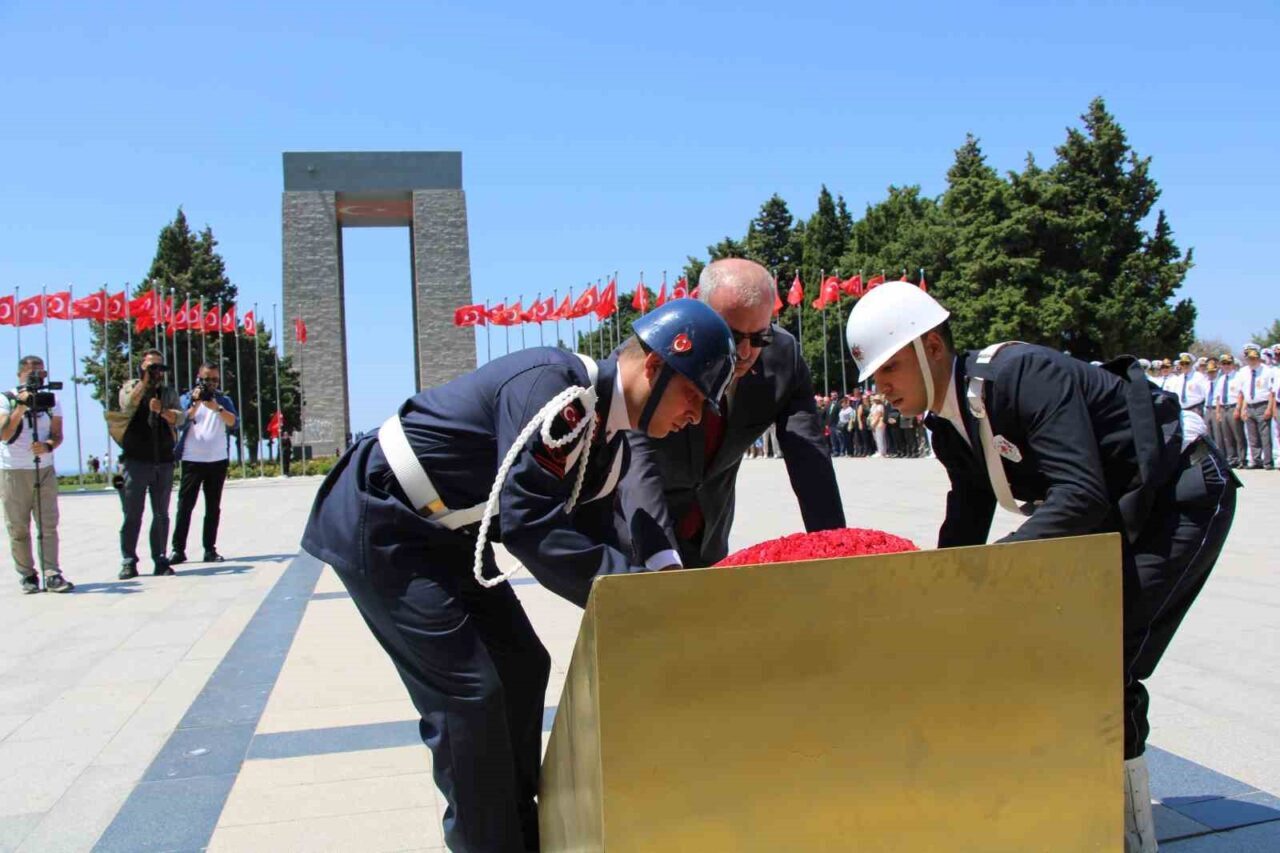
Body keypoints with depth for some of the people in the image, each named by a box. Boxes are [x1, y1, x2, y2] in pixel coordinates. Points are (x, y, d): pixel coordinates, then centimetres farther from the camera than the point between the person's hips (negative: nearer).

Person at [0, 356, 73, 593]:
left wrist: (48, 446, -18)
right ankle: (27, 575, 9)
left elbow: (57, 435, 4)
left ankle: (52, 575, -6)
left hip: (45, 470, 2)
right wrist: (21, 406, -21)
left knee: (48, 525, -4)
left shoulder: (51, 401, 10)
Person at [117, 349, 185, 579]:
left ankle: (160, 560, 11)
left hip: (164, 461, 3)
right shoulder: (131, 387, 8)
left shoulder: (169, 392, 14)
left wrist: (162, 410, -19)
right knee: (132, 514, -2)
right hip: (136, 461, -3)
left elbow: (181, 417, -1)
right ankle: (128, 562, 3)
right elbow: (127, 407, -13)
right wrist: (144, 381, -13)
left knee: (161, 515, 6)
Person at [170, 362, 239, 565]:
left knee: (213, 507, 5)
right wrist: (196, 404, -19)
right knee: (185, 505, -3)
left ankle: (210, 549, 8)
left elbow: (234, 422, -6)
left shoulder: (223, 400, 10)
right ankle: (178, 549, -1)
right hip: (192, 461, -2)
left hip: (218, 461, 2)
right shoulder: (187, 398, 6)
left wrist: (216, 407, -20)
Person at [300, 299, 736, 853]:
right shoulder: (553, 387, -28)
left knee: (520, 665, 11)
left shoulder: (609, 441, 2)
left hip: (440, 535, 10)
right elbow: (530, 523, -33)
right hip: (379, 528, -10)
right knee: (467, 691, -10)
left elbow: (587, 537, 4)